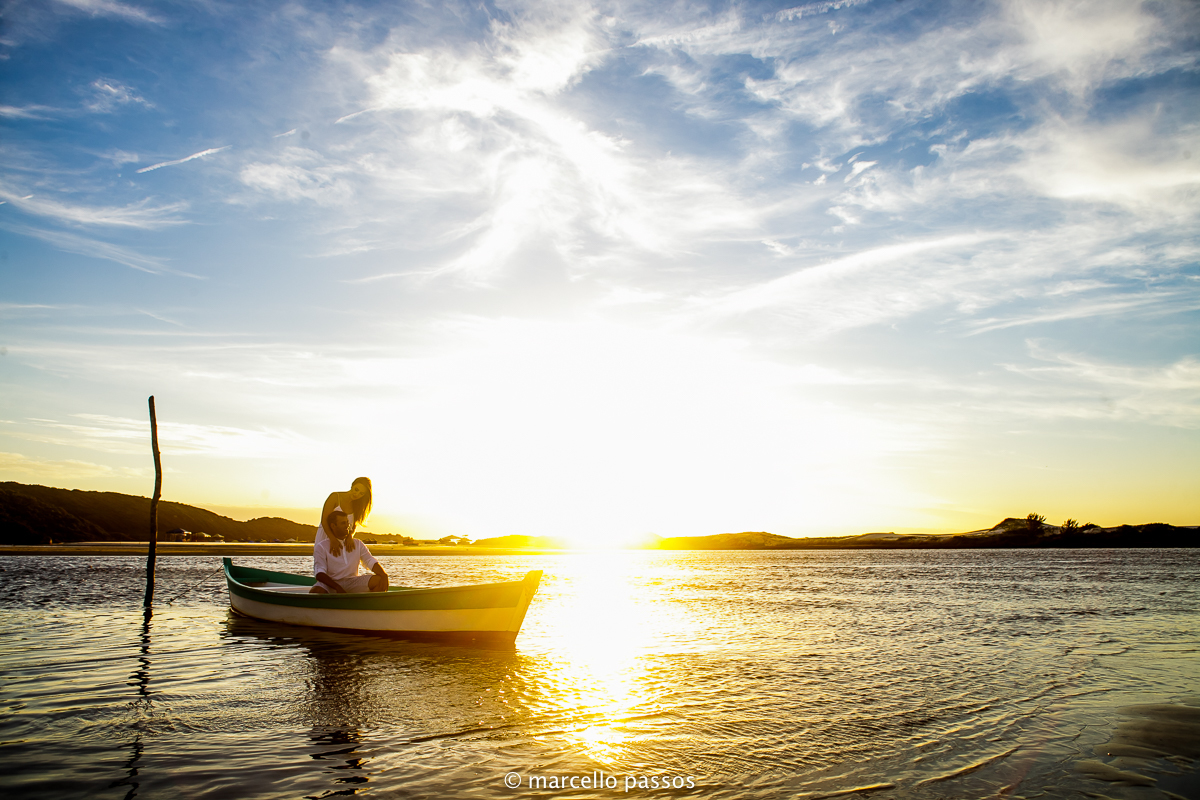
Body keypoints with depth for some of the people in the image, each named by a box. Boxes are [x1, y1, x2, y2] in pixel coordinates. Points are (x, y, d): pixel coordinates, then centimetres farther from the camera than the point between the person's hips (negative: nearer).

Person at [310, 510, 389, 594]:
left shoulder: (358, 544, 14)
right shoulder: (321, 547, 0)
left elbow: (371, 562, 2)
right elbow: (320, 574, -12)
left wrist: (384, 576, -21)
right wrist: (337, 588, -29)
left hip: (352, 582, 3)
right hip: (330, 584, -3)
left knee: (379, 580, -22)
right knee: (315, 592, -37)